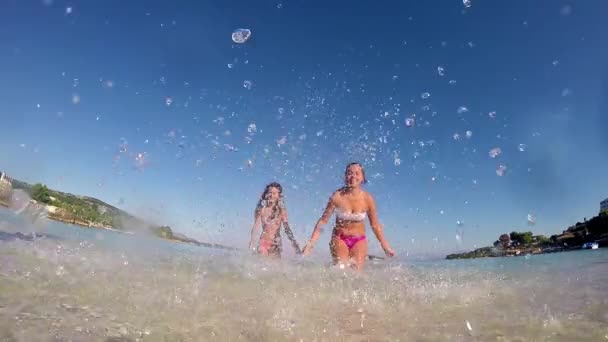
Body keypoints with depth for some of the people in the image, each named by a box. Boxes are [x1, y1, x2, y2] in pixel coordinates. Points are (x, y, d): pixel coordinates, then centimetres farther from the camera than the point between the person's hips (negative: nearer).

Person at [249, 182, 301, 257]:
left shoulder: (281, 210, -2)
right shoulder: (262, 208, -4)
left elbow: (287, 228, 0)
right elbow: (256, 225, -5)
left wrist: (294, 242, -6)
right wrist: (252, 240, -17)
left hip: (276, 243, 1)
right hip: (264, 242, -1)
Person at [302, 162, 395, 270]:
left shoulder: (367, 198, -11)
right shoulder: (338, 196, -15)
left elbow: (375, 225, 2)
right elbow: (323, 220, -8)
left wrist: (386, 246, 5)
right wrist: (311, 243, -12)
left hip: (359, 241, 1)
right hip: (339, 239, -1)